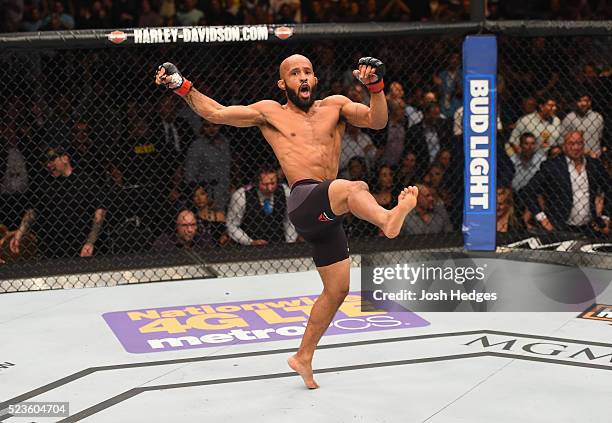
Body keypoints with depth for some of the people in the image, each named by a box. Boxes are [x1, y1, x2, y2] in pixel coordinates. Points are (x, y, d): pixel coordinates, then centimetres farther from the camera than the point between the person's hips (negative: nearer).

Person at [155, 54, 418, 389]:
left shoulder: (334, 106, 18)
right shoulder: (270, 112, 13)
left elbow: (377, 121, 5)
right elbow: (215, 113, 13)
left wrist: (376, 87, -12)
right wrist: (182, 87, 1)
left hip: (327, 215, 5)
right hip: (304, 201, -5)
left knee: (337, 289, 12)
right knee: (353, 188, -37)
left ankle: (303, 357, 27)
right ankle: (388, 219, -70)